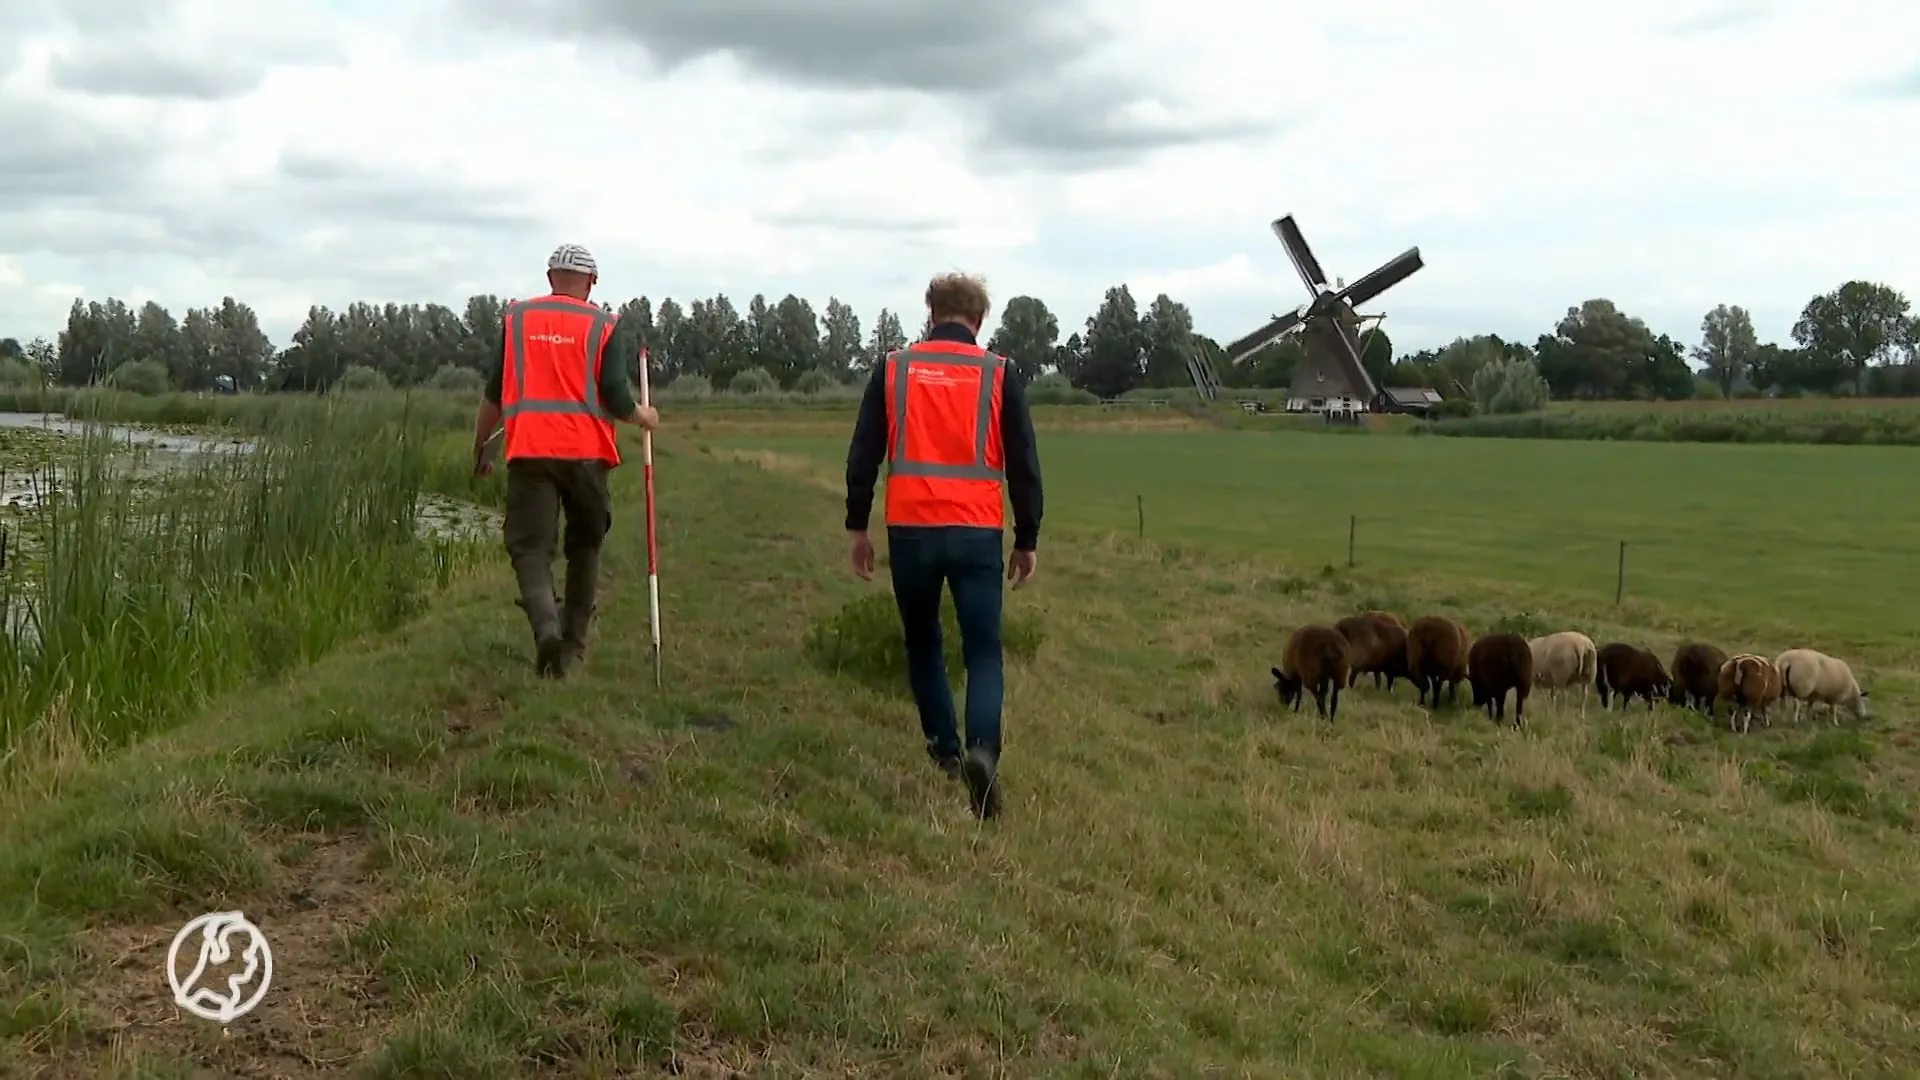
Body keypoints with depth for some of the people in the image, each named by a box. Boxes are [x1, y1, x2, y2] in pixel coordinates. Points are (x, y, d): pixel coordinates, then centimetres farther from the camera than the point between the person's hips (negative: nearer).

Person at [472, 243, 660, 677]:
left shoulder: (516, 318, 8)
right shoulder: (605, 325, 3)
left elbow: (495, 391, 10)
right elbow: (615, 396, -5)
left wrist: (481, 445, 21)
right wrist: (643, 417, 16)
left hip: (528, 449, 0)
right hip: (585, 450, 0)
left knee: (530, 546, -2)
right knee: (585, 545, 18)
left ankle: (546, 627, -28)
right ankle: (573, 641, 21)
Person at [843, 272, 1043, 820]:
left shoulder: (893, 369, 5)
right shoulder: (998, 375, 3)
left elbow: (863, 456, 6)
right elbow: (1024, 466, 3)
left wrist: (857, 527, 14)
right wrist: (1027, 541, 11)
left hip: (911, 529, 1)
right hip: (977, 533, -1)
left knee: (922, 643, 21)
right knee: (983, 652, 2)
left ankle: (945, 751, 26)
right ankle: (982, 750, -22)